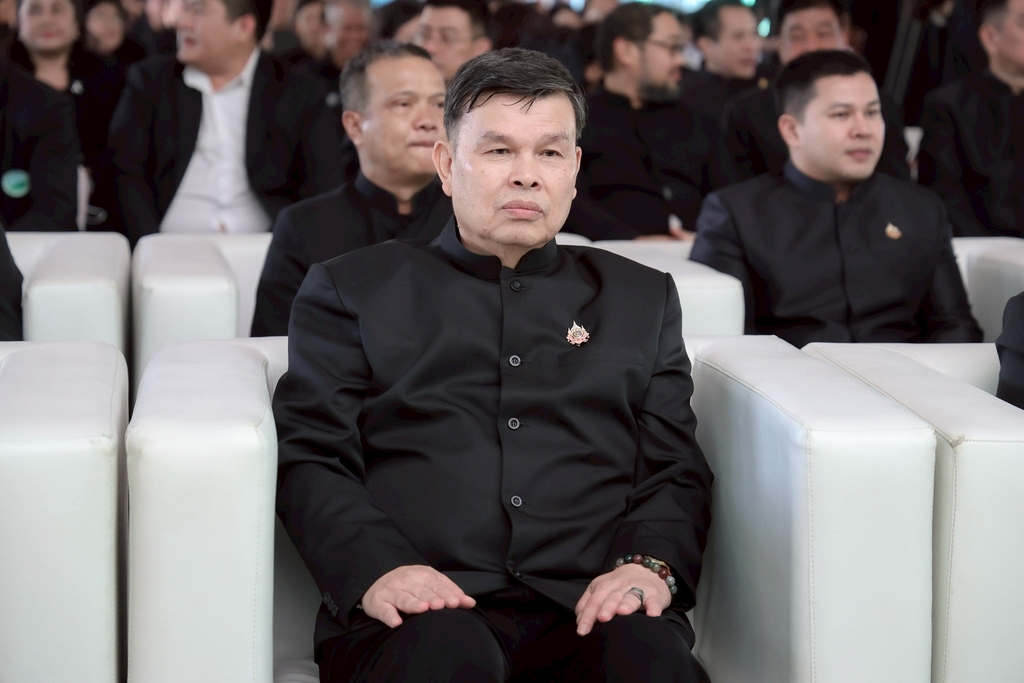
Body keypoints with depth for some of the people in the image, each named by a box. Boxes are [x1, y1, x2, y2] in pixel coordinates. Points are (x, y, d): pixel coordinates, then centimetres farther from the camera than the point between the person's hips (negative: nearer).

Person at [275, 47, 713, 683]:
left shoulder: (642, 298, 24)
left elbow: (677, 469, 17)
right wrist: (375, 568, -13)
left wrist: (651, 563, -6)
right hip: (426, 607, -1)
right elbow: (311, 457, 7)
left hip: (589, 607, 2)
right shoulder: (352, 291, 17)